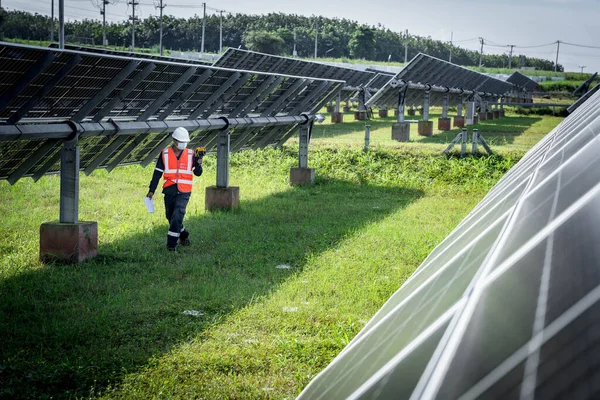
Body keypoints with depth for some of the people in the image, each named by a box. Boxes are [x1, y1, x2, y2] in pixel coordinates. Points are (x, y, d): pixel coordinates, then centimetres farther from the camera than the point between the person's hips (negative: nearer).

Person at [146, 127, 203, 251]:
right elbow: (157, 173, 5)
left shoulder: (190, 154, 3)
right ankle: (184, 236, 34)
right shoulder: (165, 154, 3)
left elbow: (198, 173, 5)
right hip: (169, 191, 2)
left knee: (177, 216, -16)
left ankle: (172, 243, -12)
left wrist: (198, 165, -17)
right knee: (171, 217, 11)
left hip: (184, 192, -2)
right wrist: (151, 190, 1)